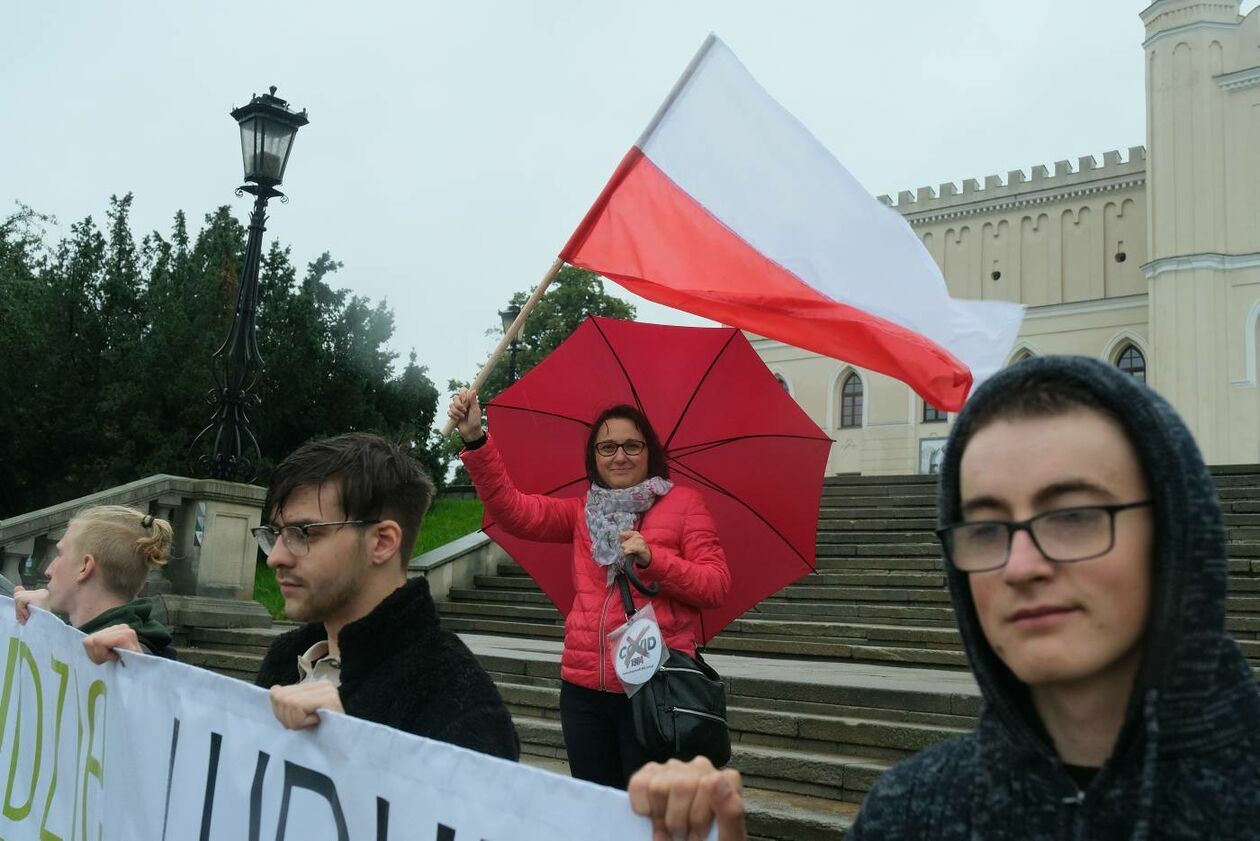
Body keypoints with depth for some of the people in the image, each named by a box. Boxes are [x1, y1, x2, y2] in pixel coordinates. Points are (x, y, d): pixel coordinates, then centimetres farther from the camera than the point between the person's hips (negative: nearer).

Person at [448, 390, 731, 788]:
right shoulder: (582, 511, 13)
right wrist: (475, 440, -12)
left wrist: (653, 558, -19)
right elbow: (513, 509, -2)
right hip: (584, 686, 4)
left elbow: (717, 585, -5)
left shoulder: (683, 503, 1)